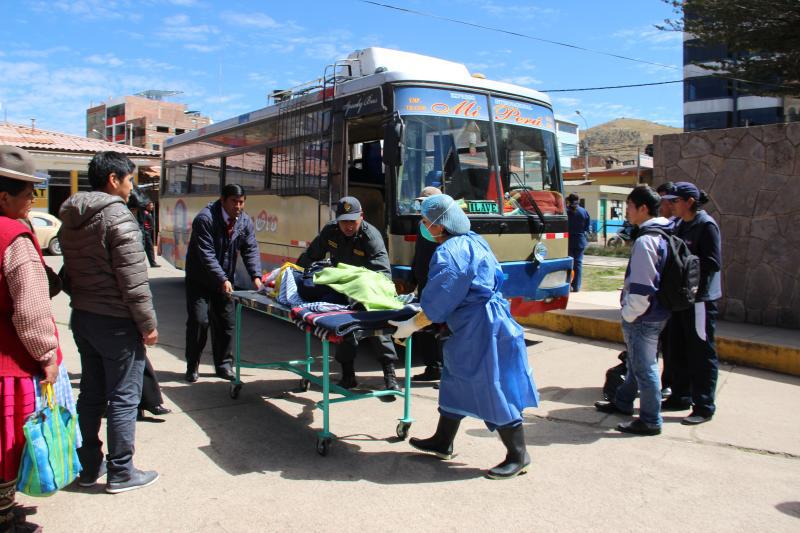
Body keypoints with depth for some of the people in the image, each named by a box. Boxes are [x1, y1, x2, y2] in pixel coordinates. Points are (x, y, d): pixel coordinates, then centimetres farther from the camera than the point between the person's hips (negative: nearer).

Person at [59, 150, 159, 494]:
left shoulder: (70, 220, 10)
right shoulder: (118, 216, -17)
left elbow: (69, 273, 16)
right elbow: (133, 279, -19)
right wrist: (148, 324, -13)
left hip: (82, 317, 9)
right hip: (115, 321, -9)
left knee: (91, 394, 17)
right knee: (124, 397, 2)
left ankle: (88, 466, 27)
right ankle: (120, 473, 11)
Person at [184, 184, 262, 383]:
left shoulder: (245, 221, -4)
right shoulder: (205, 219, -22)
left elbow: (251, 250, -7)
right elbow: (206, 254, -27)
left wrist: (256, 276, -22)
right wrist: (222, 280, -34)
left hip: (225, 278, 5)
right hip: (199, 278, -5)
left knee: (226, 322, 6)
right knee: (198, 321, -6)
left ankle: (224, 365, 19)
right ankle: (192, 367, 9)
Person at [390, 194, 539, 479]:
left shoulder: (449, 253, -20)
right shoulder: (473, 240, 9)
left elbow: (438, 303, -18)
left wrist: (412, 325, -6)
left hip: (483, 330, -11)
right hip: (470, 330, 11)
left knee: (494, 390, 0)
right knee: (455, 382, 18)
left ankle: (518, 456, 14)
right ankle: (442, 442, 32)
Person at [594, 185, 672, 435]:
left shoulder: (645, 241, -22)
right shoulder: (662, 236, 9)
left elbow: (642, 288, -25)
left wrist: (628, 314, -13)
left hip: (643, 317, -10)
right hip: (656, 313, 10)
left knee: (645, 367, 1)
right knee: (637, 362, 23)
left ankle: (650, 421, 12)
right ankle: (623, 402, 39)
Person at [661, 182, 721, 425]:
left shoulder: (706, 225, -12)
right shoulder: (679, 225, 13)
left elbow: (713, 263, -17)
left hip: (700, 298, -9)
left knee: (702, 354, -1)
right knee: (679, 351, 15)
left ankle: (704, 407, 7)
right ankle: (681, 398, 28)